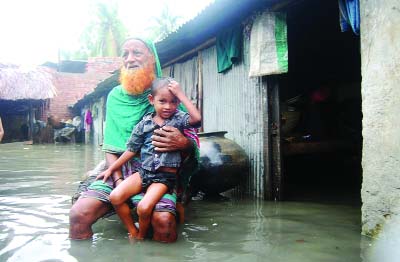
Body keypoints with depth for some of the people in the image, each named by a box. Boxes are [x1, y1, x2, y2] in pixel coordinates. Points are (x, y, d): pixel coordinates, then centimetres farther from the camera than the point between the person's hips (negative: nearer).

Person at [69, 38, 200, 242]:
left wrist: (183, 143, -23)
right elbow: (110, 146, 9)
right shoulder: (116, 95, 11)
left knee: (164, 220, -31)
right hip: (119, 169, 3)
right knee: (79, 214, -20)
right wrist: (118, 180, -9)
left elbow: (194, 142, 2)